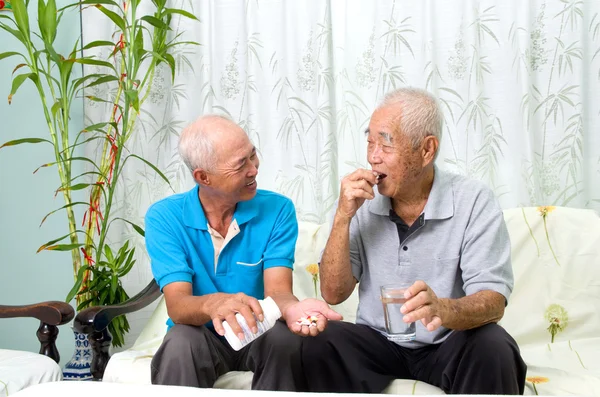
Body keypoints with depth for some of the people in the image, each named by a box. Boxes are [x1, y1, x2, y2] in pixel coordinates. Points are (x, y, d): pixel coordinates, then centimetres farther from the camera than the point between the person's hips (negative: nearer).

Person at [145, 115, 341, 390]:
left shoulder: (278, 210, -10)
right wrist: (212, 303, -46)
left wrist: (291, 308, -45)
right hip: (202, 337, -1)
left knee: (286, 336, -31)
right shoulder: (164, 217, -12)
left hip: (260, 334, 1)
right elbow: (178, 306, -21)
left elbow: (276, 291, -19)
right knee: (181, 342, -34)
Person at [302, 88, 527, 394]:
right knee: (320, 341, -25)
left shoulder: (474, 202, -13)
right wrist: (343, 218, -20)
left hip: (448, 345, -2)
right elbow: (333, 294, -7)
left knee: (493, 347, -32)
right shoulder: (360, 202, -4)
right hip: (378, 342, 2)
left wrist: (443, 309, -43)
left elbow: (492, 301, -20)